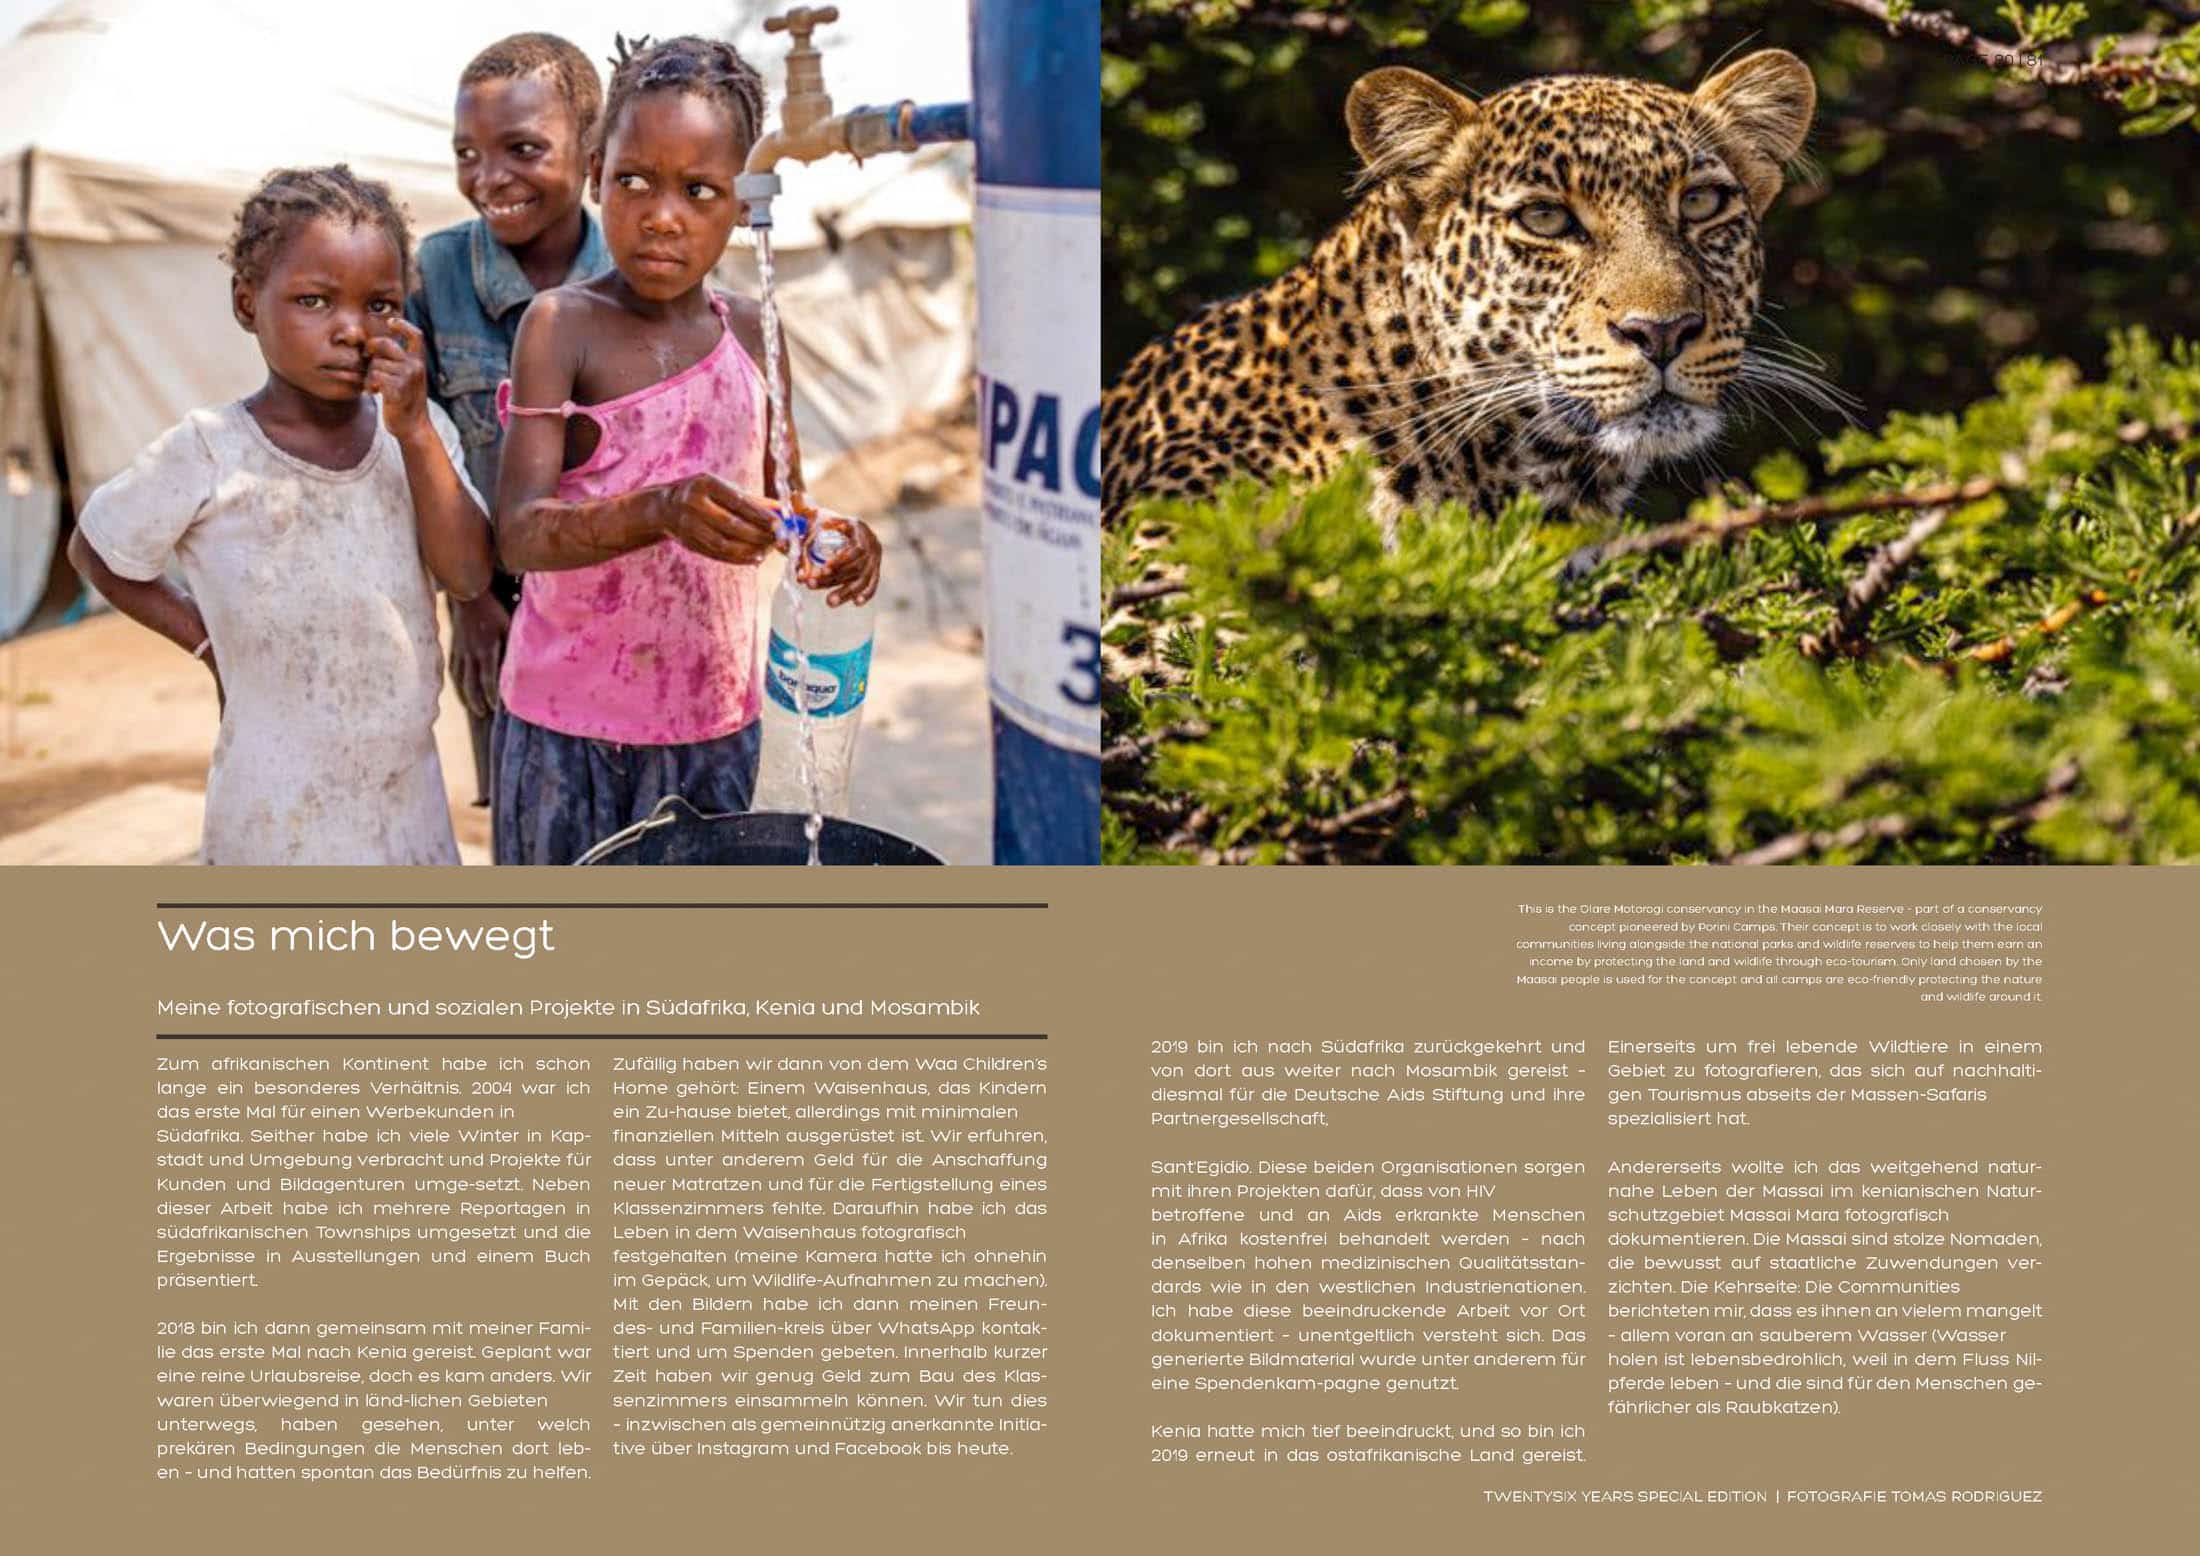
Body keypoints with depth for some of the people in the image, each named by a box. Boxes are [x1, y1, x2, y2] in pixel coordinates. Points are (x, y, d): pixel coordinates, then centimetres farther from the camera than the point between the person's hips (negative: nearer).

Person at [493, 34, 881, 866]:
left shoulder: (751, 334, 3)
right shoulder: (563, 324, -11)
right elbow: (519, 532, -21)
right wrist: (659, 511, -39)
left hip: (716, 712, 4)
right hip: (571, 713, -4)